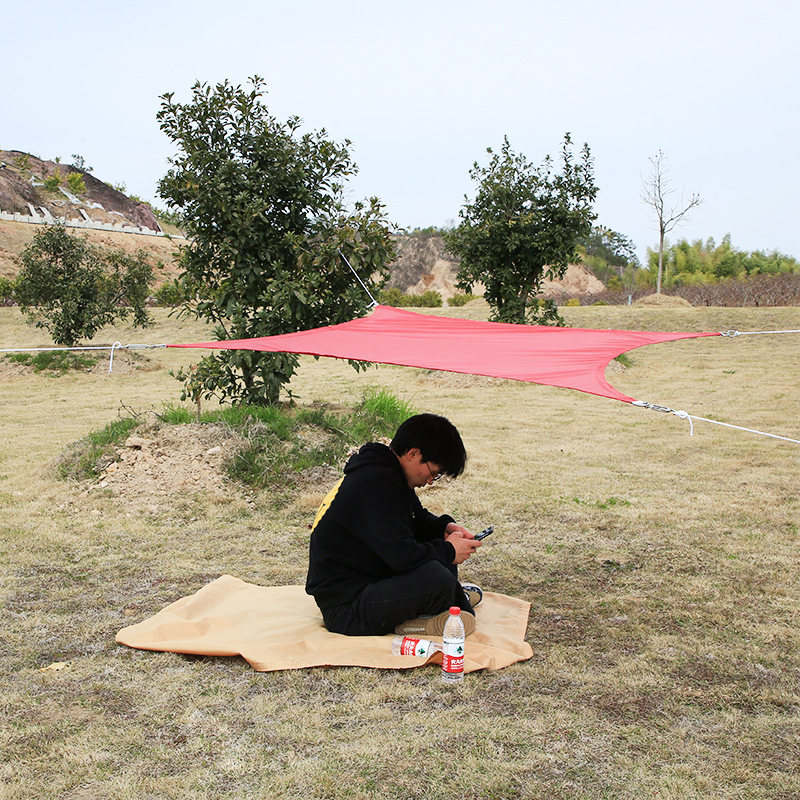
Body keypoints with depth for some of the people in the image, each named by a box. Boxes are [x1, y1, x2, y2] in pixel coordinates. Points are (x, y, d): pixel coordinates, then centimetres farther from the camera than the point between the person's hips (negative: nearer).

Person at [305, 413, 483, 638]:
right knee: (437, 577, -33)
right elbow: (403, 557, -29)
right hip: (345, 610, -11)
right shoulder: (375, 485, -25)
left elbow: (417, 517, 25)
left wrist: (445, 526, 4)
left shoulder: (385, 471, 7)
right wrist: (449, 551, -12)